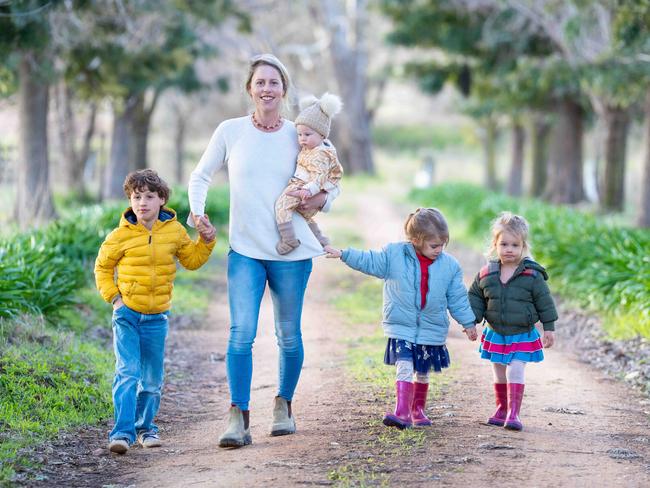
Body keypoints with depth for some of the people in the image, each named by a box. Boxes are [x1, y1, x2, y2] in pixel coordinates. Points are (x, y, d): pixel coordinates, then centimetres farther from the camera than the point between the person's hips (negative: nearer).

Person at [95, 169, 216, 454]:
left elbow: (191, 260, 16)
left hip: (156, 318, 3)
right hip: (127, 314, -3)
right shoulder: (120, 236, -6)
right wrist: (113, 297, -4)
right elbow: (103, 268, 7)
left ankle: (145, 426, 29)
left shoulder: (174, 231, 2)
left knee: (152, 379, 11)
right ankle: (122, 431, -16)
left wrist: (206, 241, 1)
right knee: (127, 373, -14)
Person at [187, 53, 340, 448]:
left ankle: (284, 405, 29)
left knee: (289, 335, 9)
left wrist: (322, 198, -6)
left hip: (292, 251, 1)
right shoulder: (231, 131, 2)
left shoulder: (299, 135, 3)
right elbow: (201, 177, 14)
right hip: (245, 250, -1)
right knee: (242, 333, -13)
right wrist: (197, 211, -2)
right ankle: (239, 419, -11)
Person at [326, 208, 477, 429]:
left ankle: (418, 409, 32)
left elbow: (457, 298, 4)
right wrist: (344, 254, -5)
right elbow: (369, 262, 1)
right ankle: (402, 412, -21)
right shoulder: (394, 254, -8)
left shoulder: (450, 265, -3)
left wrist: (468, 322, 8)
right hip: (401, 327, -2)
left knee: (422, 373, 15)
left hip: (432, 330, 2)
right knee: (404, 367, -16)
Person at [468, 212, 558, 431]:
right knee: (499, 374, 13)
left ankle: (513, 413, -11)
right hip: (495, 334, 4)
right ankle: (502, 409, 27)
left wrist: (549, 328, -3)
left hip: (522, 335, -4)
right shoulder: (486, 273, -3)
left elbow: (544, 301, -4)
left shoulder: (532, 275, -11)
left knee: (515, 372, -13)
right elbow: (475, 297, 7)